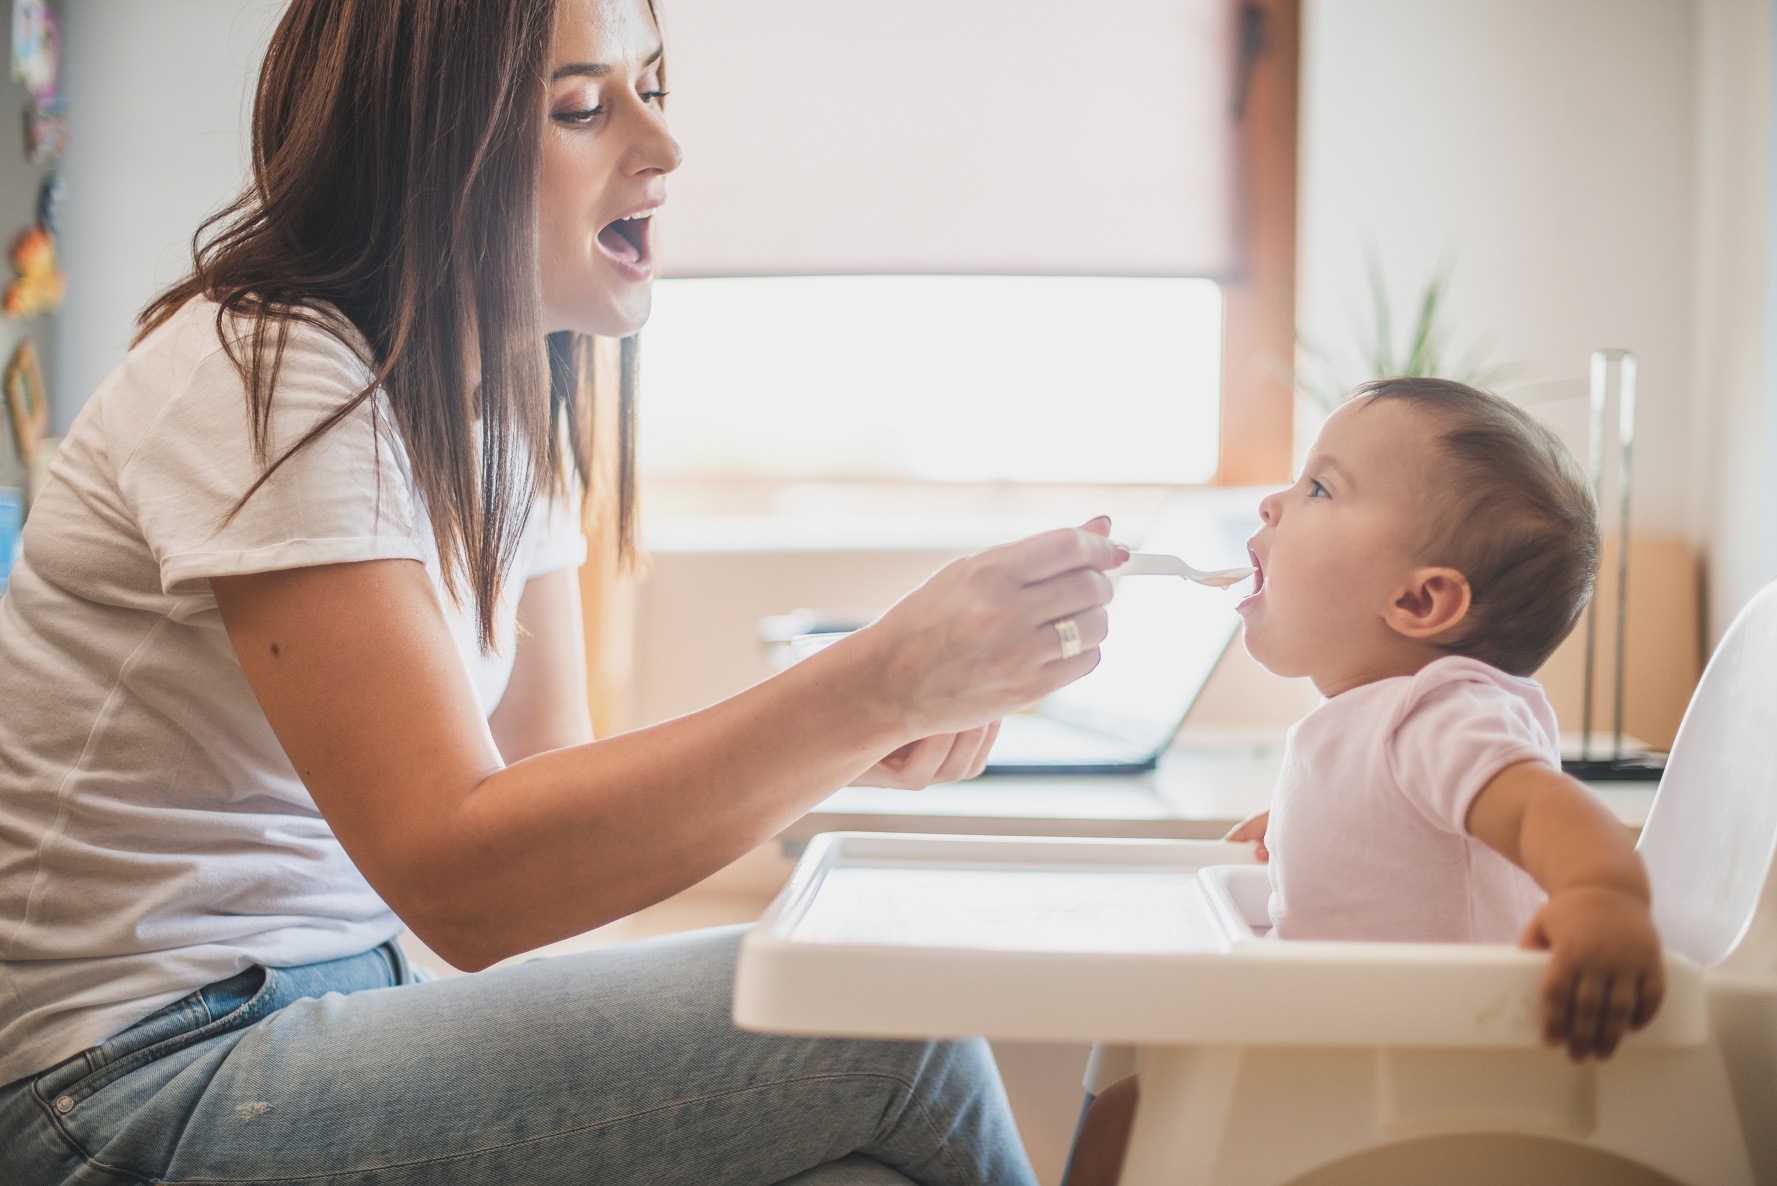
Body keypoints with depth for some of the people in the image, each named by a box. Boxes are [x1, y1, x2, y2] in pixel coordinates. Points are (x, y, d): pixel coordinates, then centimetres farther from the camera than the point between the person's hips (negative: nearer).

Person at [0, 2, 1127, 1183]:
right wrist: (876, 687, -33)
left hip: (366, 994, 7)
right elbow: (458, 875, -27)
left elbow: (550, 787, 5)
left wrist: (850, 739, -11)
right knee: (887, 1031, -18)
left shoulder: (517, 403, 8)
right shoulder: (269, 377, -19)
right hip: (151, 1076, -7)